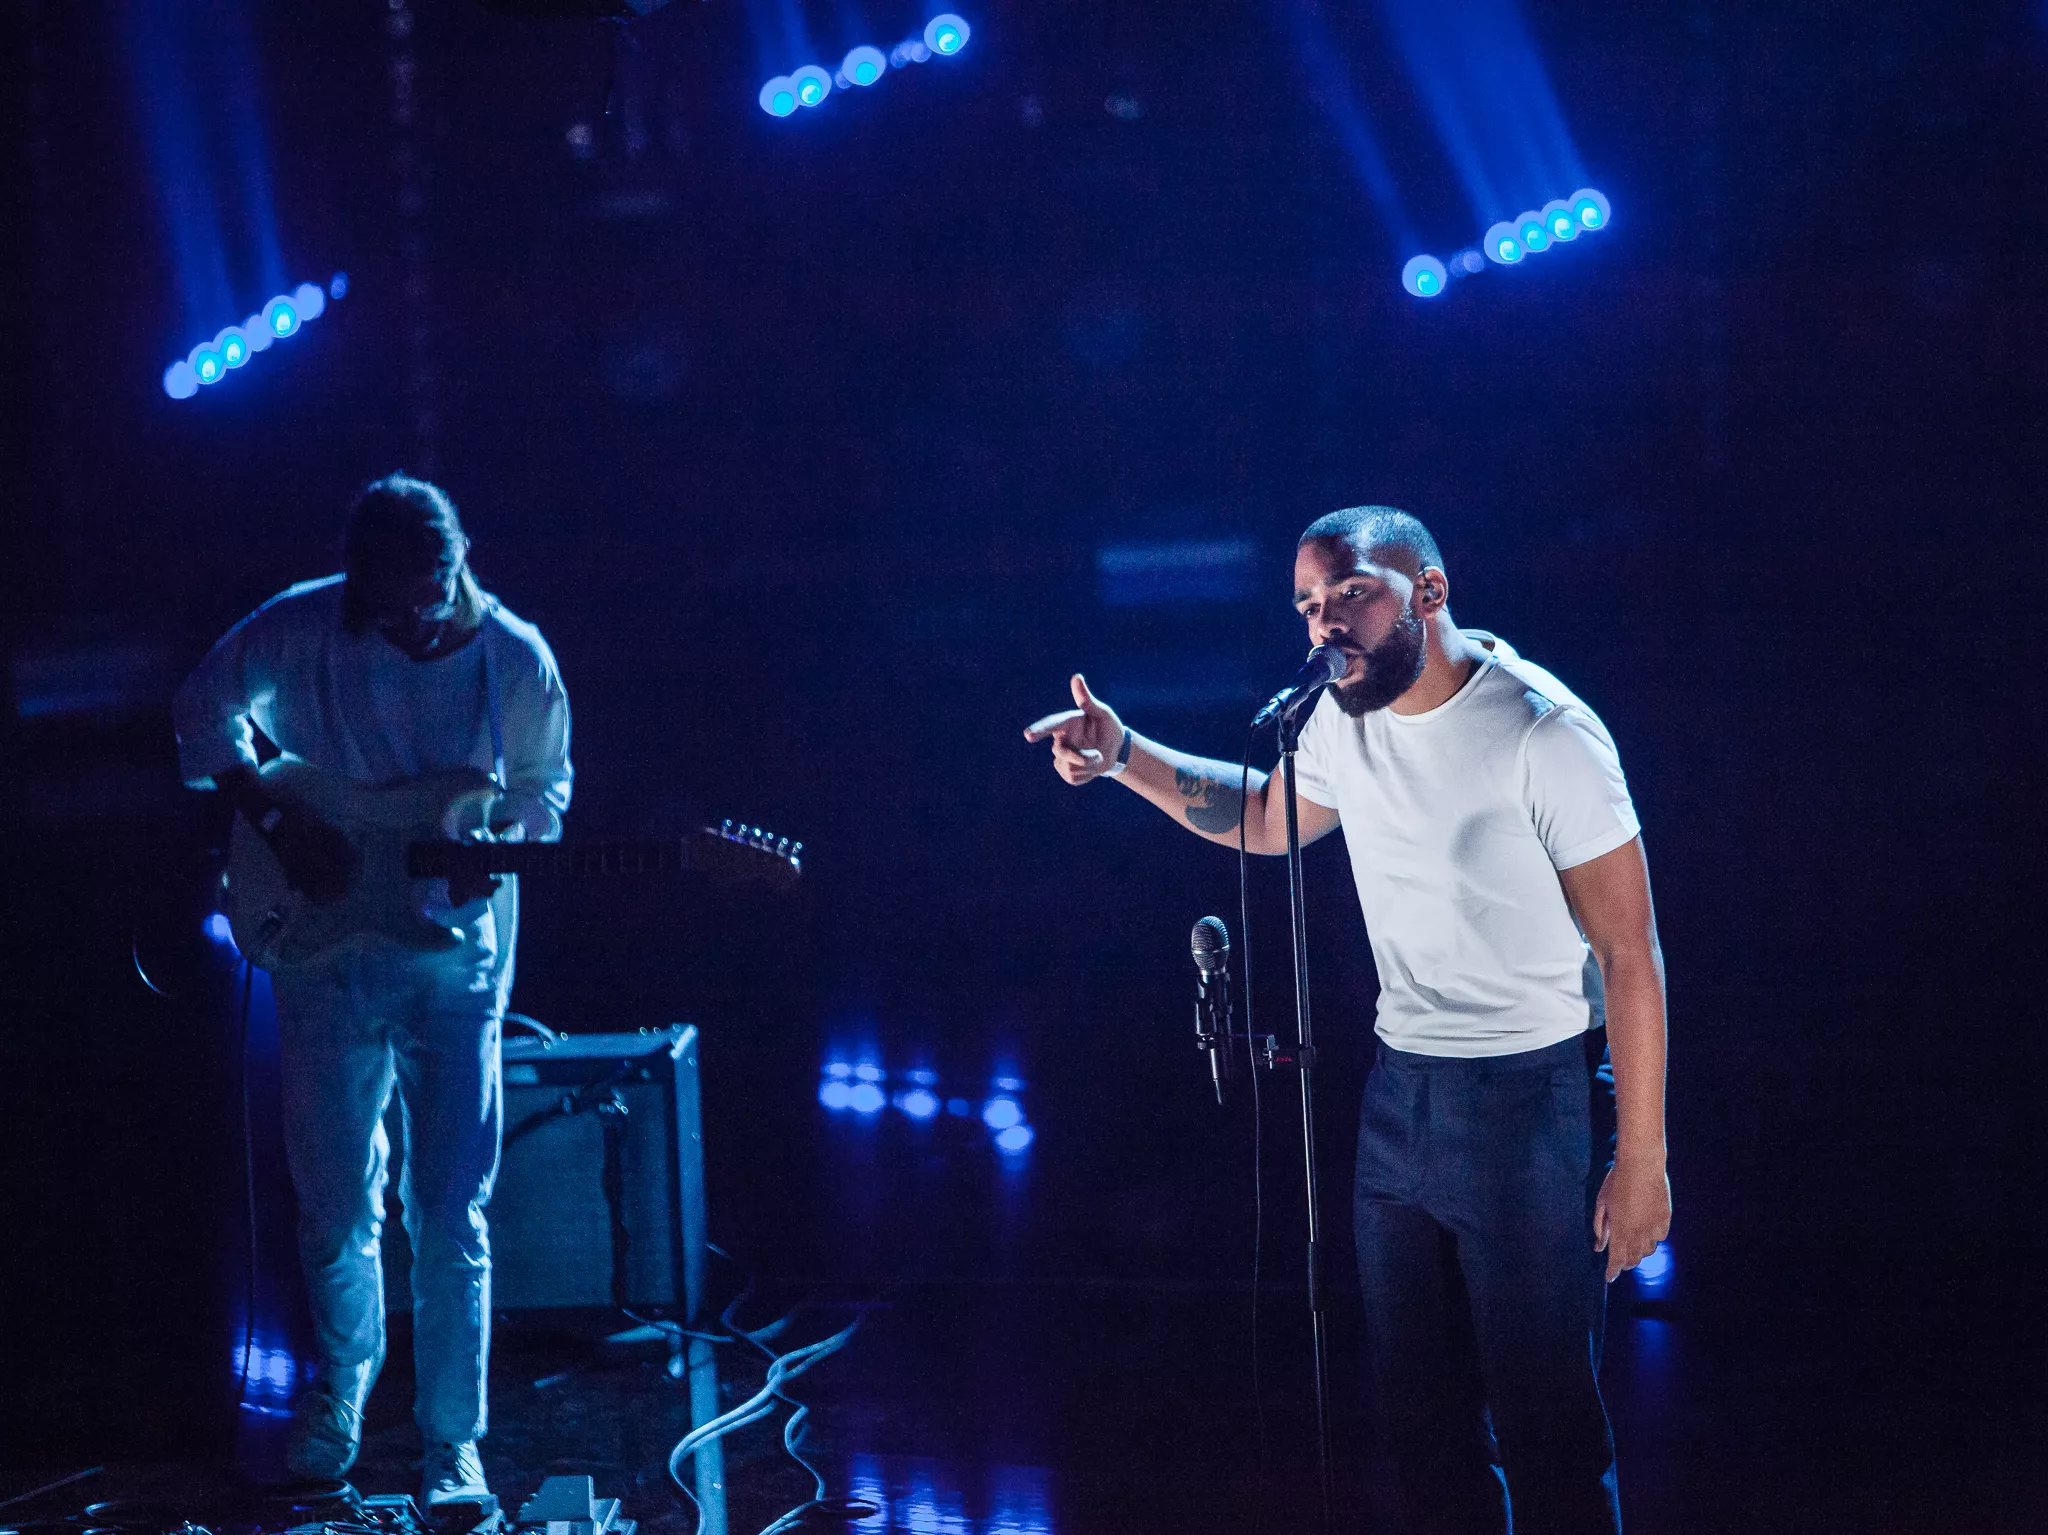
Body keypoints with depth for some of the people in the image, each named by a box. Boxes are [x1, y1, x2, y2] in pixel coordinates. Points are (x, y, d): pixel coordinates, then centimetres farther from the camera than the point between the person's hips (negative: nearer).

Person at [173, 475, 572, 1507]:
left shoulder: (517, 660, -5)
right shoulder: (302, 629, -8)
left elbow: (542, 788, 8)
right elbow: (206, 707, 4)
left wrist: (498, 842, -13)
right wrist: (277, 822, -8)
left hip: (454, 964, 0)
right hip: (326, 950, 1)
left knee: (451, 1216, -2)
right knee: (335, 1202, 8)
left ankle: (452, 1440, 9)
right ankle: (341, 1381, 34)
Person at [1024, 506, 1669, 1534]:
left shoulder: (1543, 733, -17)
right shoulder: (1344, 718, 3)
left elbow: (1630, 955, -16)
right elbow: (1267, 818, 25)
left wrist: (1641, 1161, -17)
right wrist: (1123, 758, 10)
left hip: (1532, 1102, -7)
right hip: (1399, 1090, 7)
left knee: (1545, 1420, -1)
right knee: (1419, 1408, 15)